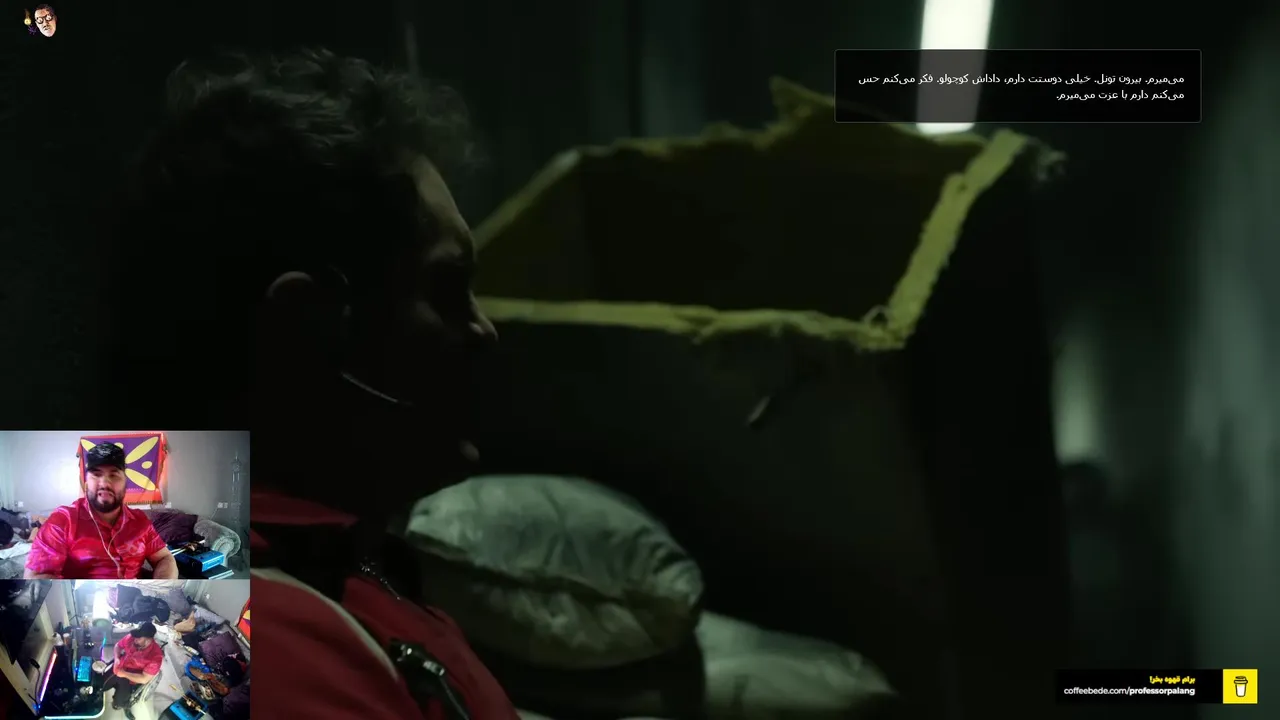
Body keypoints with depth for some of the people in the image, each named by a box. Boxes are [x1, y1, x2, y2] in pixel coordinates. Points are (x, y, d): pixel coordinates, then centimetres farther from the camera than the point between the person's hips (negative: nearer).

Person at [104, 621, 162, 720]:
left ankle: (125, 705, 25)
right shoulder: (132, 638, -16)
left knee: (117, 704, -9)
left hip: (132, 680, -4)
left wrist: (124, 674, -25)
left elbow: (144, 679, -25)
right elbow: (118, 645, 5)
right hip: (118, 668, 4)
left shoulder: (156, 655, -29)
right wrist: (117, 658, -14)